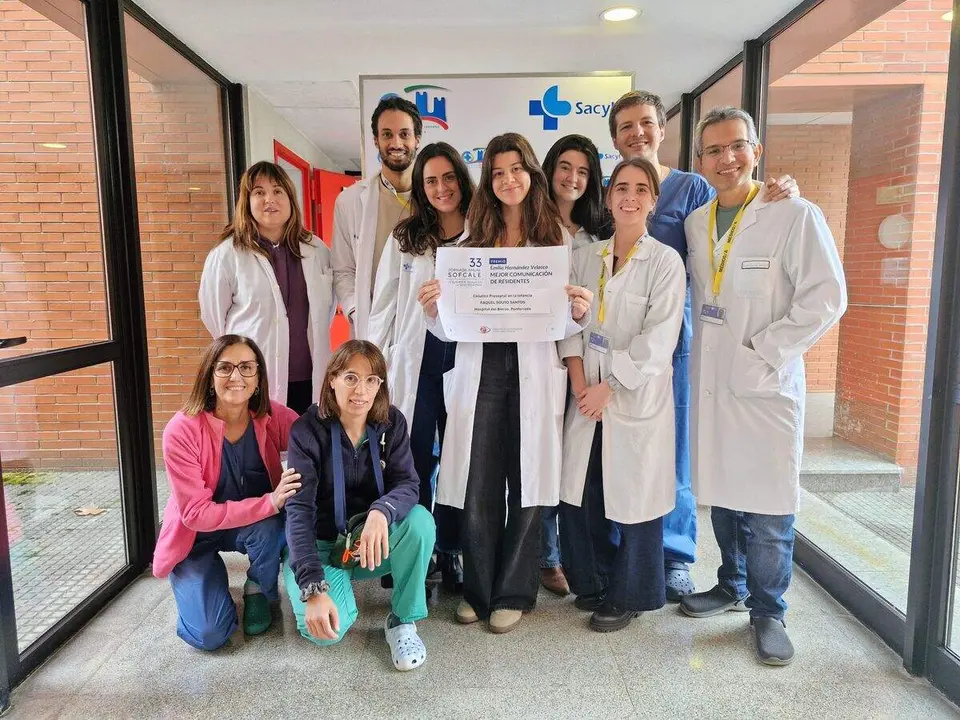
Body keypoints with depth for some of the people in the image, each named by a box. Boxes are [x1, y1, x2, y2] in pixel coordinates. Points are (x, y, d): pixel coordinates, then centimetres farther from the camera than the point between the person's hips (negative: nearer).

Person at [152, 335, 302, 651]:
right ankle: (211, 580, 18)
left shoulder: (273, 417, -18)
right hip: (197, 536, -2)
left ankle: (259, 591, 1)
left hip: (258, 527, 2)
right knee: (209, 635, -17)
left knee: (269, 527, -33)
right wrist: (269, 502, -37)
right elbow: (196, 514, -26)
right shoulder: (182, 430, -25)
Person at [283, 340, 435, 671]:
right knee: (324, 629, -27)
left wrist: (381, 513, -44)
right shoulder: (308, 430, -18)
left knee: (420, 520, -30)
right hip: (321, 544, -2)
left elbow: (407, 484, -19)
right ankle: (338, 584, 11)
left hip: (374, 541, 2)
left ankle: (403, 620, -7)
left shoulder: (392, 423, -9)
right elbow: (299, 511, -25)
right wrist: (312, 588, -37)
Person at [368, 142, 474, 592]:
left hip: (465, 362, 0)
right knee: (415, 463, 5)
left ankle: (450, 553, 26)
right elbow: (384, 306, 5)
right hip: (414, 364, 0)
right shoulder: (405, 238, 6)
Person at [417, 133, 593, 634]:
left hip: (534, 374, -1)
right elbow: (451, 327, 9)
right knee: (478, 489, 3)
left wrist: (580, 313, -15)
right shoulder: (471, 240, 12)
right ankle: (478, 589, 24)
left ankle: (513, 593, 24)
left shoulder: (558, 238, 8)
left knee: (526, 486, 6)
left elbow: (564, 324, 6)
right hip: (479, 371, 1)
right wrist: (431, 310, -11)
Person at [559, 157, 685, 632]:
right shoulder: (585, 257, 9)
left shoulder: (665, 261, -5)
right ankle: (591, 583, 31)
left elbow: (658, 340, -11)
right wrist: (579, 383, -7)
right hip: (587, 397, 4)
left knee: (631, 497, 4)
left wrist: (608, 387, -13)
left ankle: (626, 597, 24)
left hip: (636, 397, -4)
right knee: (579, 494, 9)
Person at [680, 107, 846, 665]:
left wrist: (763, 352, -14)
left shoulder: (796, 216, -7)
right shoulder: (695, 223, 9)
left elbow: (827, 298, -12)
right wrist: (703, 353, 7)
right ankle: (732, 586, 35)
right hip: (709, 382, 5)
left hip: (766, 386, -5)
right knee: (721, 494, 15)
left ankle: (768, 611, 21)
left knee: (767, 508, 2)